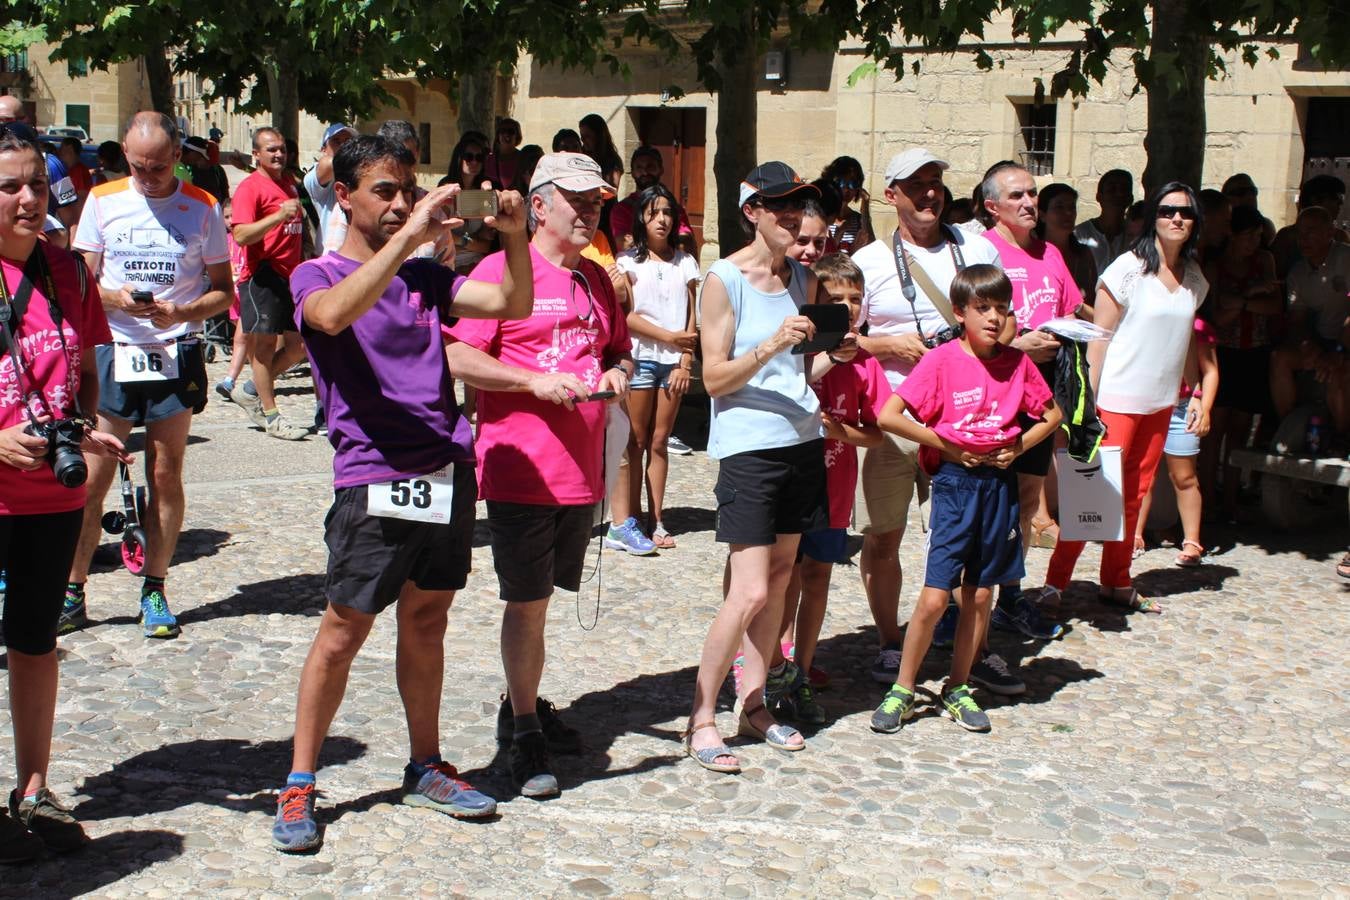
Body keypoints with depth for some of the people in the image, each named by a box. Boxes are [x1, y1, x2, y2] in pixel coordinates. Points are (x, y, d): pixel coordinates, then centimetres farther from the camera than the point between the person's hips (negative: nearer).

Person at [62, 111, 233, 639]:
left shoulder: (203, 208, 3)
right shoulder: (102, 202, 4)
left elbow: (223, 290, 4)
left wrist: (182, 311, -16)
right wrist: (114, 298, -16)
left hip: (176, 355, 0)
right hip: (112, 353, 0)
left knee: (166, 477, 4)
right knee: (91, 478, -2)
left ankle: (154, 591, 15)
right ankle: (72, 593, 8)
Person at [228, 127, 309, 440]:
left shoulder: (290, 183, 17)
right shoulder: (250, 187, -8)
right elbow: (241, 235, -21)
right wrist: (279, 215, -29)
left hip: (291, 275, 8)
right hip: (263, 276, -8)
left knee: (300, 346, 8)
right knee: (265, 345, -1)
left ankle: (250, 391, 24)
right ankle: (271, 416, 6)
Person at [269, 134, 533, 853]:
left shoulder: (425, 276, 14)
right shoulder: (317, 275, -1)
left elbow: (513, 303, 5)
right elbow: (334, 314, -26)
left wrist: (514, 236, -13)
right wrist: (410, 235, -31)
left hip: (449, 469, 5)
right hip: (375, 477, -5)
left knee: (426, 621, 14)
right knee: (343, 632, -1)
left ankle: (425, 768, 26)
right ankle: (299, 787, 11)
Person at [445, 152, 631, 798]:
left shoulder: (597, 280, 15)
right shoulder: (504, 270, -7)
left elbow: (619, 350, 27)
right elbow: (458, 357, -13)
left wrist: (617, 373, 4)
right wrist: (537, 381, -19)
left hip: (581, 471, 6)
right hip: (520, 471, -6)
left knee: (542, 596, 16)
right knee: (527, 602, -1)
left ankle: (524, 707, 31)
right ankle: (524, 734, 11)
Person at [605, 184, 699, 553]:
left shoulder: (684, 263, 12)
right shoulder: (629, 260, 3)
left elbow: (692, 318, 7)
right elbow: (625, 316, -6)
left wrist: (685, 362, -3)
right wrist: (669, 337, -10)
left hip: (674, 362, 3)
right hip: (639, 358, -3)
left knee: (659, 442, 5)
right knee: (634, 442, -4)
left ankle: (654, 521, 9)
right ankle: (623, 522, -3)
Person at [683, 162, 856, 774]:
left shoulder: (802, 279, 10)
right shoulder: (724, 280, -8)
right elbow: (715, 378, -11)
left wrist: (835, 355, -2)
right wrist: (772, 346, -23)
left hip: (802, 442, 7)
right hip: (748, 447, -7)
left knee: (778, 579, 11)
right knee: (750, 593, -10)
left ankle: (753, 703, 21)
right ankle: (701, 719, 2)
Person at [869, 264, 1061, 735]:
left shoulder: (1016, 362, 3)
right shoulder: (943, 360, -9)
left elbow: (1052, 414, 17)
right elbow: (888, 416, -16)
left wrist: (1019, 446, 0)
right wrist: (947, 447, -13)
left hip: (999, 483, 4)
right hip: (954, 482, -4)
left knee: (981, 594, 9)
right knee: (934, 597, -6)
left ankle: (957, 688, 23)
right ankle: (902, 690, 9)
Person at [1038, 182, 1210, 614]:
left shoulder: (1195, 279, 8)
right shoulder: (1129, 267, -10)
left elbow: (1187, 338, 16)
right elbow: (1099, 337, -11)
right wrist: (1088, 399, -16)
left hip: (1161, 402, 6)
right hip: (1117, 397, -6)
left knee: (1134, 495, 12)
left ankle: (1117, 584, 21)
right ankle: (1055, 582, 0)